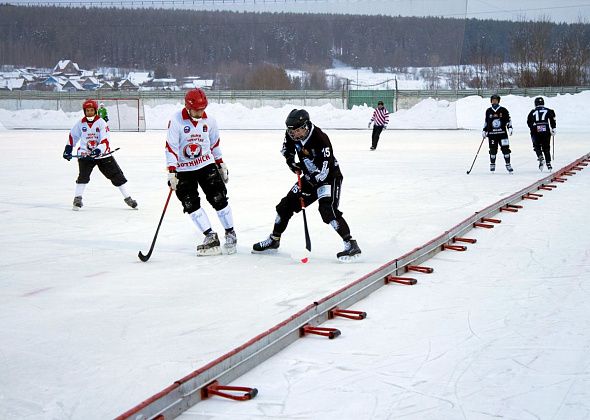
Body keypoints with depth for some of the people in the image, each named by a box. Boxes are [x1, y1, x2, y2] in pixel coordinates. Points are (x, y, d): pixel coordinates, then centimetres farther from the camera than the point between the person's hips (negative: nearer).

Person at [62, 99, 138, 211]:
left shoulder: (101, 123, -10)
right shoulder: (80, 123, 1)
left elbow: (105, 141, -18)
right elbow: (73, 135, 20)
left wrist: (98, 150, -33)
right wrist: (68, 148, 16)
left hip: (102, 154, -1)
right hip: (85, 154, 1)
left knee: (116, 175, -1)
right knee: (83, 175, -17)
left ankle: (128, 198, 7)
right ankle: (77, 198, -7)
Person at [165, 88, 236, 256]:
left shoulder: (209, 121, -3)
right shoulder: (176, 121, -15)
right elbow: (171, 147, -15)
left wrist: (221, 165, 16)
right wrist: (172, 172, -20)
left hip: (206, 165, 2)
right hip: (184, 170, -2)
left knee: (219, 198, -6)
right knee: (190, 204, -7)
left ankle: (230, 234, 7)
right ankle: (211, 237, -1)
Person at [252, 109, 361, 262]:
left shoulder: (320, 139, -32)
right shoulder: (292, 135, -10)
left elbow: (324, 170, -31)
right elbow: (286, 148, 14)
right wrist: (291, 161, -2)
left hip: (329, 176, -8)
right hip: (309, 177, 8)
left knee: (327, 209, -27)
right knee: (286, 204, 9)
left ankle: (351, 244, -25)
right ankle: (274, 240, 27)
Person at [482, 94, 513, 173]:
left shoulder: (503, 110, 1)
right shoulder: (488, 111, 7)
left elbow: (508, 120, 4)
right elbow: (486, 122, 16)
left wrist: (510, 128, -9)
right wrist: (484, 131, 12)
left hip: (502, 133, -1)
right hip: (492, 134, 1)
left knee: (505, 148, -5)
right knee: (493, 150, 2)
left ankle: (508, 165, 3)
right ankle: (492, 165, 15)